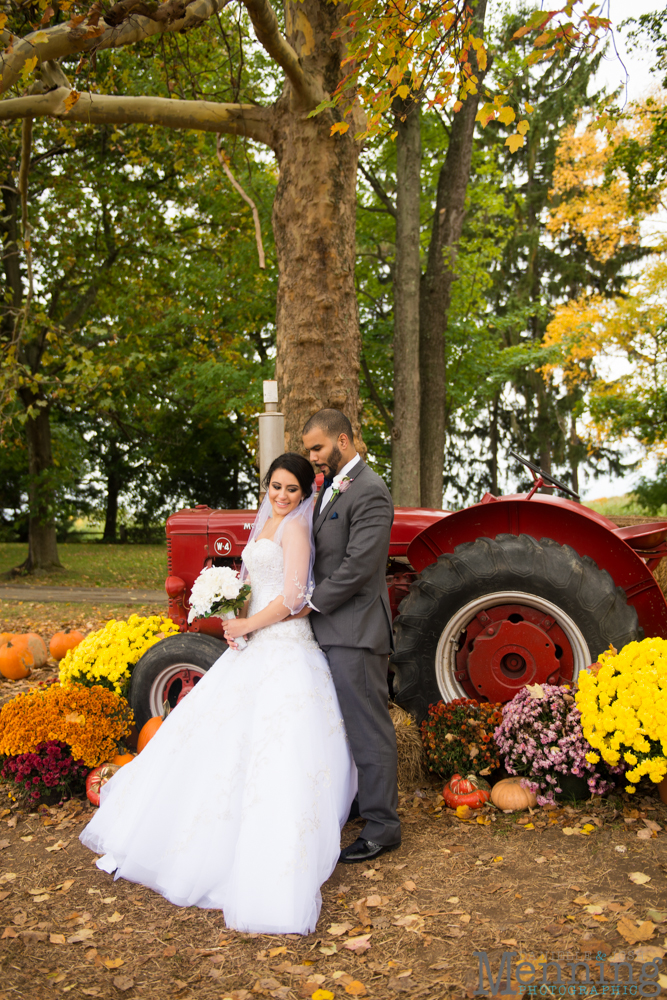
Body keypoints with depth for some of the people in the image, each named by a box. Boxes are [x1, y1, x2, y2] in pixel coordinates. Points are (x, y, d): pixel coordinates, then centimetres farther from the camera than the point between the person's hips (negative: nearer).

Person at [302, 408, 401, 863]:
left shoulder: (370, 493, -16)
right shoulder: (332, 485, 15)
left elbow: (358, 566, -22)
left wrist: (312, 603, -13)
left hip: (355, 632, -9)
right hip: (331, 628, 9)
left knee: (369, 731, 1)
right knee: (343, 724, 20)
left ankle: (382, 828, 13)